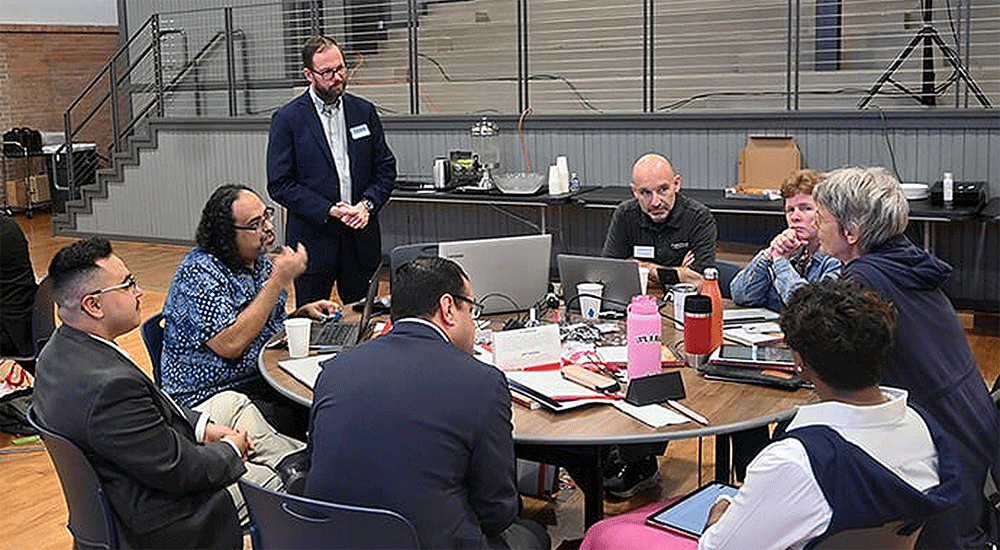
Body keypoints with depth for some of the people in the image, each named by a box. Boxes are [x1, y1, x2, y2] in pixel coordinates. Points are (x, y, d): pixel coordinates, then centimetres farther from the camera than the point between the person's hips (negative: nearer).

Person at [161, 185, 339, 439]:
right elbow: (230, 345, -26)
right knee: (291, 421, -29)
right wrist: (280, 280, -22)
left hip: (262, 379, 7)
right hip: (210, 395, -7)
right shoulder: (199, 272, -16)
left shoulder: (260, 262, 9)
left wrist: (302, 313, 1)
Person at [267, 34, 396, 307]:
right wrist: (329, 210, -16)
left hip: (361, 237, 3)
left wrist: (367, 205, -8)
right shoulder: (287, 119, -4)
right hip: (313, 241, -3)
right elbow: (279, 184, -7)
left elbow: (386, 169, 10)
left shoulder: (364, 112, 7)